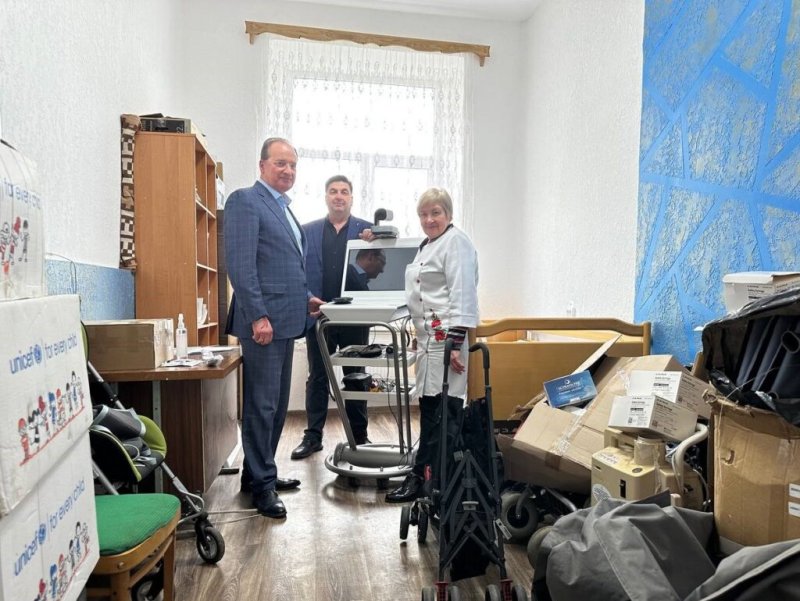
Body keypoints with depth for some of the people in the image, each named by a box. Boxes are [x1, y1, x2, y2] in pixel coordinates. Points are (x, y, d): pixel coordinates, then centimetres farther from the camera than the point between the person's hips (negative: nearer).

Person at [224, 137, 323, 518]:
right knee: (262, 404, -1)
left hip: (285, 321, 10)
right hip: (263, 321, -10)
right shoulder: (245, 201, -8)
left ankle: (260, 472, 30)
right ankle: (261, 484, 13)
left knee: (278, 403, 16)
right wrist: (258, 315, -22)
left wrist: (304, 298, 15)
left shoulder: (283, 208, 19)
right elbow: (240, 263, -18)